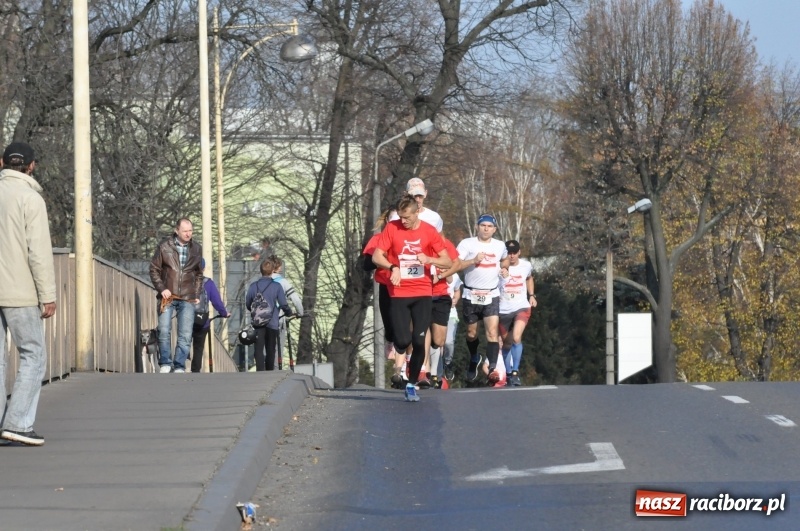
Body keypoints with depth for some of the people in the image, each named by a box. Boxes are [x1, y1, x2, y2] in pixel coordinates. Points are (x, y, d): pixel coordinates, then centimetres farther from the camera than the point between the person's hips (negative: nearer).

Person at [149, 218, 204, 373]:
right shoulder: (164, 246, 0)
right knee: (164, 331, -8)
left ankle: (179, 367, 2)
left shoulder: (196, 249, 8)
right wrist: (161, 288, -7)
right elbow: (154, 269, 4)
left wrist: (197, 295, 10)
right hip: (168, 297, -2)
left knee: (185, 335, -3)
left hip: (187, 299, 2)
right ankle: (165, 364, 4)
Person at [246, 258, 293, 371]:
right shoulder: (276, 286, -6)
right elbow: (283, 304, -5)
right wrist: (288, 313, 16)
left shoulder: (254, 286, 1)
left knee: (259, 349, -5)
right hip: (272, 323, 0)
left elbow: (247, 304, 11)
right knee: (270, 350, 11)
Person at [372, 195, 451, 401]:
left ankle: (412, 384, 7)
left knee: (419, 342, -6)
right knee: (403, 340, -11)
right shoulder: (392, 228, -1)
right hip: (399, 293, -1)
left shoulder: (429, 231, 0)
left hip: (422, 293, 1)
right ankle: (398, 350, 27)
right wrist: (393, 267, -20)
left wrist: (429, 259, -17)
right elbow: (376, 257, -1)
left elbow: (448, 262, 2)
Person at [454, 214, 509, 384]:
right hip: (471, 295, -1)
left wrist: (501, 269, 12)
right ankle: (474, 359, 41)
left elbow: (505, 260, 31)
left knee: (492, 332, -15)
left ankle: (492, 369, -21)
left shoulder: (500, 246, 8)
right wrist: (473, 261, -23)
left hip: (491, 295, 1)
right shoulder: (467, 244, -4)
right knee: (471, 332, 13)